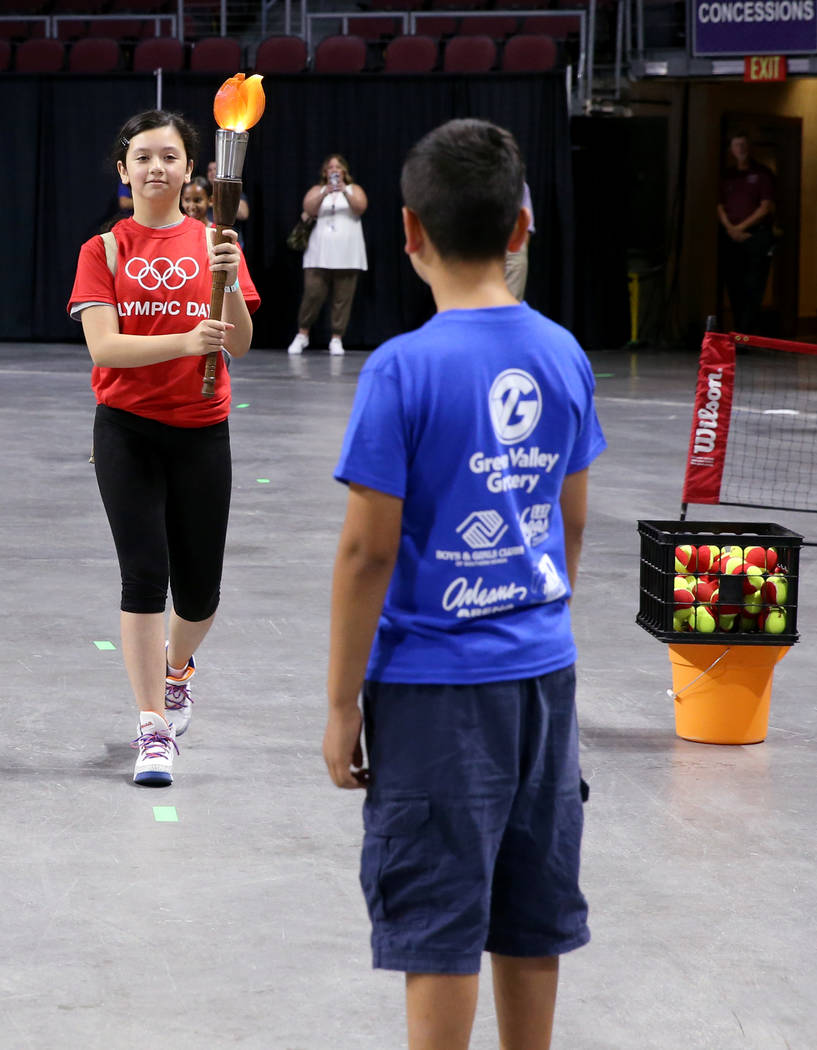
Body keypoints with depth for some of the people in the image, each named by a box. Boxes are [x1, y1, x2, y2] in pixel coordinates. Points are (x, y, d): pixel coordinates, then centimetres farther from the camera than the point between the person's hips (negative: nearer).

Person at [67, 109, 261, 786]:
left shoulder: (214, 243, 4)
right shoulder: (104, 250, 0)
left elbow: (240, 346, -4)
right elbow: (103, 347, -13)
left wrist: (227, 284, -23)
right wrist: (186, 341, -27)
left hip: (201, 433, 2)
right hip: (127, 431, -2)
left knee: (198, 591, 7)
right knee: (144, 575, -11)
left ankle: (176, 669, 40)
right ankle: (154, 729, -4)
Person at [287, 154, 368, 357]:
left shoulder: (354, 190, 14)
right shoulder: (317, 190, 15)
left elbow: (360, 207, -6)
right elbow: (308, 208, -4)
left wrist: (344, 191, -21)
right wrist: (325, 193, -20)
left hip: (347, 254, 0)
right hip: (320, 254, 0)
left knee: (342, 298, -4)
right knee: (313, 293, -8)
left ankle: (337, 339, 1)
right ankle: (302, 334, 7)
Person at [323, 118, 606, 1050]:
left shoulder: (402, 370, -16)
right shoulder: (564, 356, 1)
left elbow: (368, 550, -14)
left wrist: (342, 703, -7)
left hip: (434, 688, -5)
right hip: (541, 674, 5)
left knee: (439, 934, 2)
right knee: (530, 920, 15)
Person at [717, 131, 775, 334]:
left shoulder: (762, 174, 2)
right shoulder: (727, 175, 14)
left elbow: (765, 208, -3)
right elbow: (720, 206, 12)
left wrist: (741, 227, -7)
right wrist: (730, 228, -5)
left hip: (757, 234, -4)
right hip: (731, 238, 4)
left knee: (753, 286, -10)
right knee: (734, 285, 1)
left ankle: (746, 331, -13)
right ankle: (739, 330, 6)